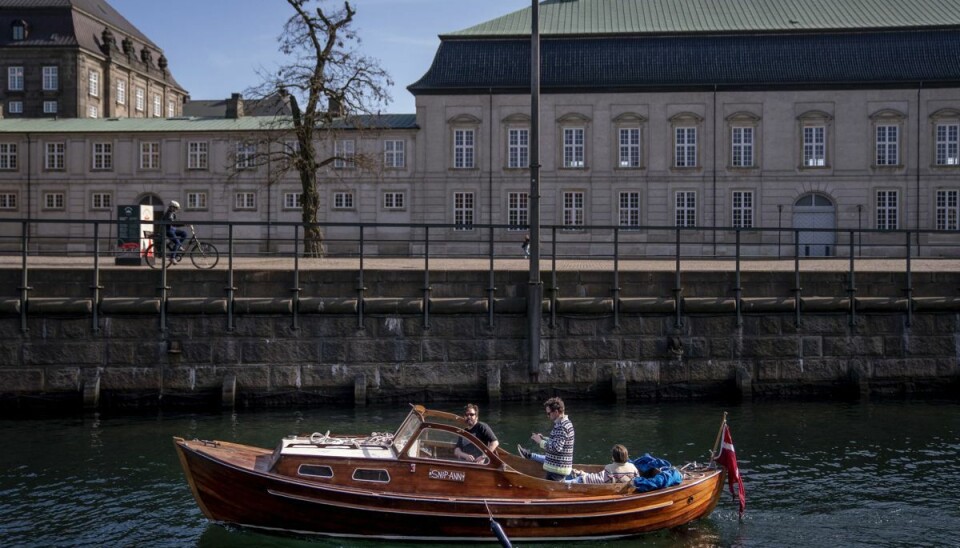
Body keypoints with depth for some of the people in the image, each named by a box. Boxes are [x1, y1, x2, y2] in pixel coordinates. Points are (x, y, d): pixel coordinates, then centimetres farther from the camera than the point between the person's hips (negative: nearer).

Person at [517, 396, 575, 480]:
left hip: (557, 468, -11)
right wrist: (543, 438, 9)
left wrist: (540, 441, -16)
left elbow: (556, 447, -27)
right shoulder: (565, 422, 10)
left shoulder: (562, 427, -23)